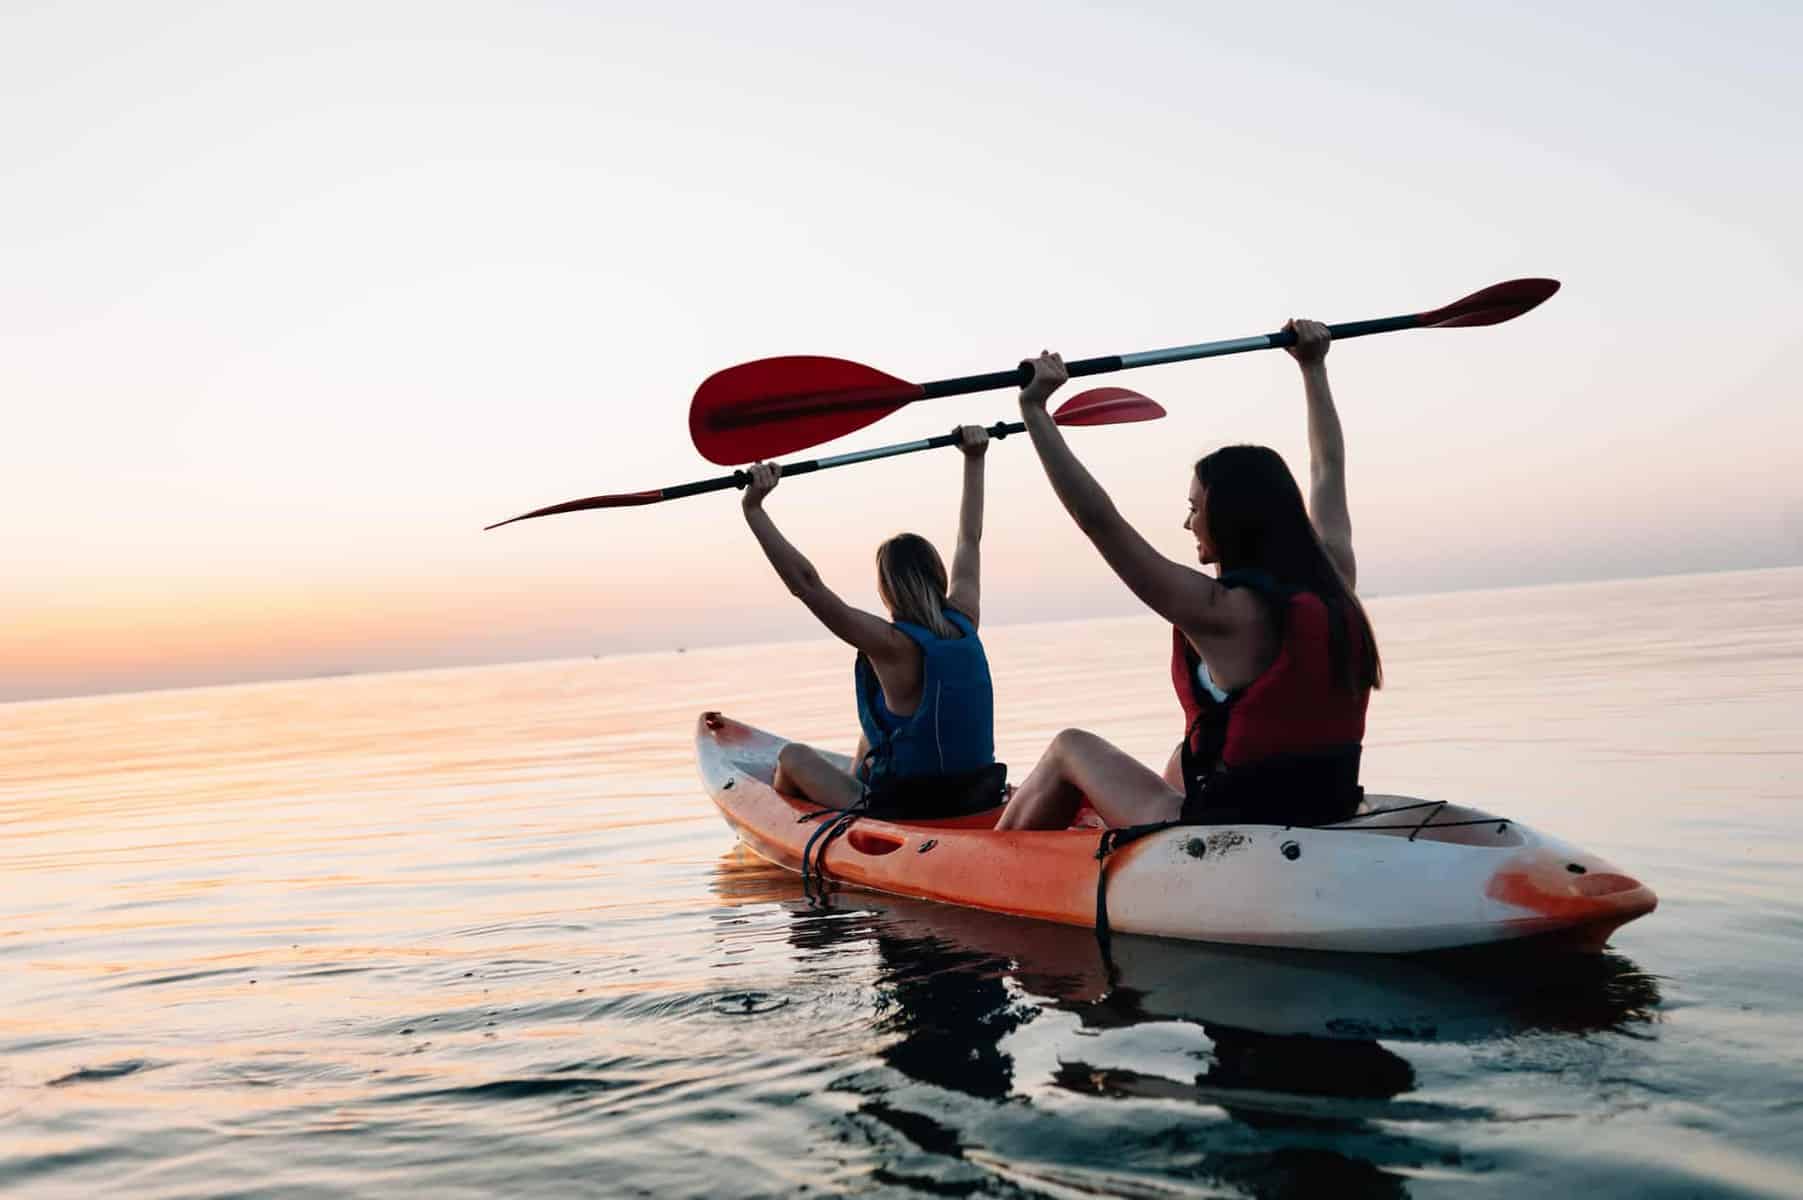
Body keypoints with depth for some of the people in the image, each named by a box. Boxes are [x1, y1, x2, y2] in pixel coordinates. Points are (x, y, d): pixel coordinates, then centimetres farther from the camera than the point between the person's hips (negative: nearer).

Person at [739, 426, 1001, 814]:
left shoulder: (891, 644, -22)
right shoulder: (964, 623, -5)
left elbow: (806, 582, -27)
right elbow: (969, 539, 10)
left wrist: (754, 508, -25)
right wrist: (974, 459, 19)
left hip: (904, 811, -6)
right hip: (976, 800, 7)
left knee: (793, 757, 15)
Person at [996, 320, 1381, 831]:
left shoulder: (1222, 612, -20)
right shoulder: (1333, 582, -1)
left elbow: (1099, 519, -21)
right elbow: (1328, 470, 16)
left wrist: (1034, 409, -16)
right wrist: (1313, 367, 27)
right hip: (1320, 821, 7)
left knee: (1071, 749, 14)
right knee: (1184, 755, 35)